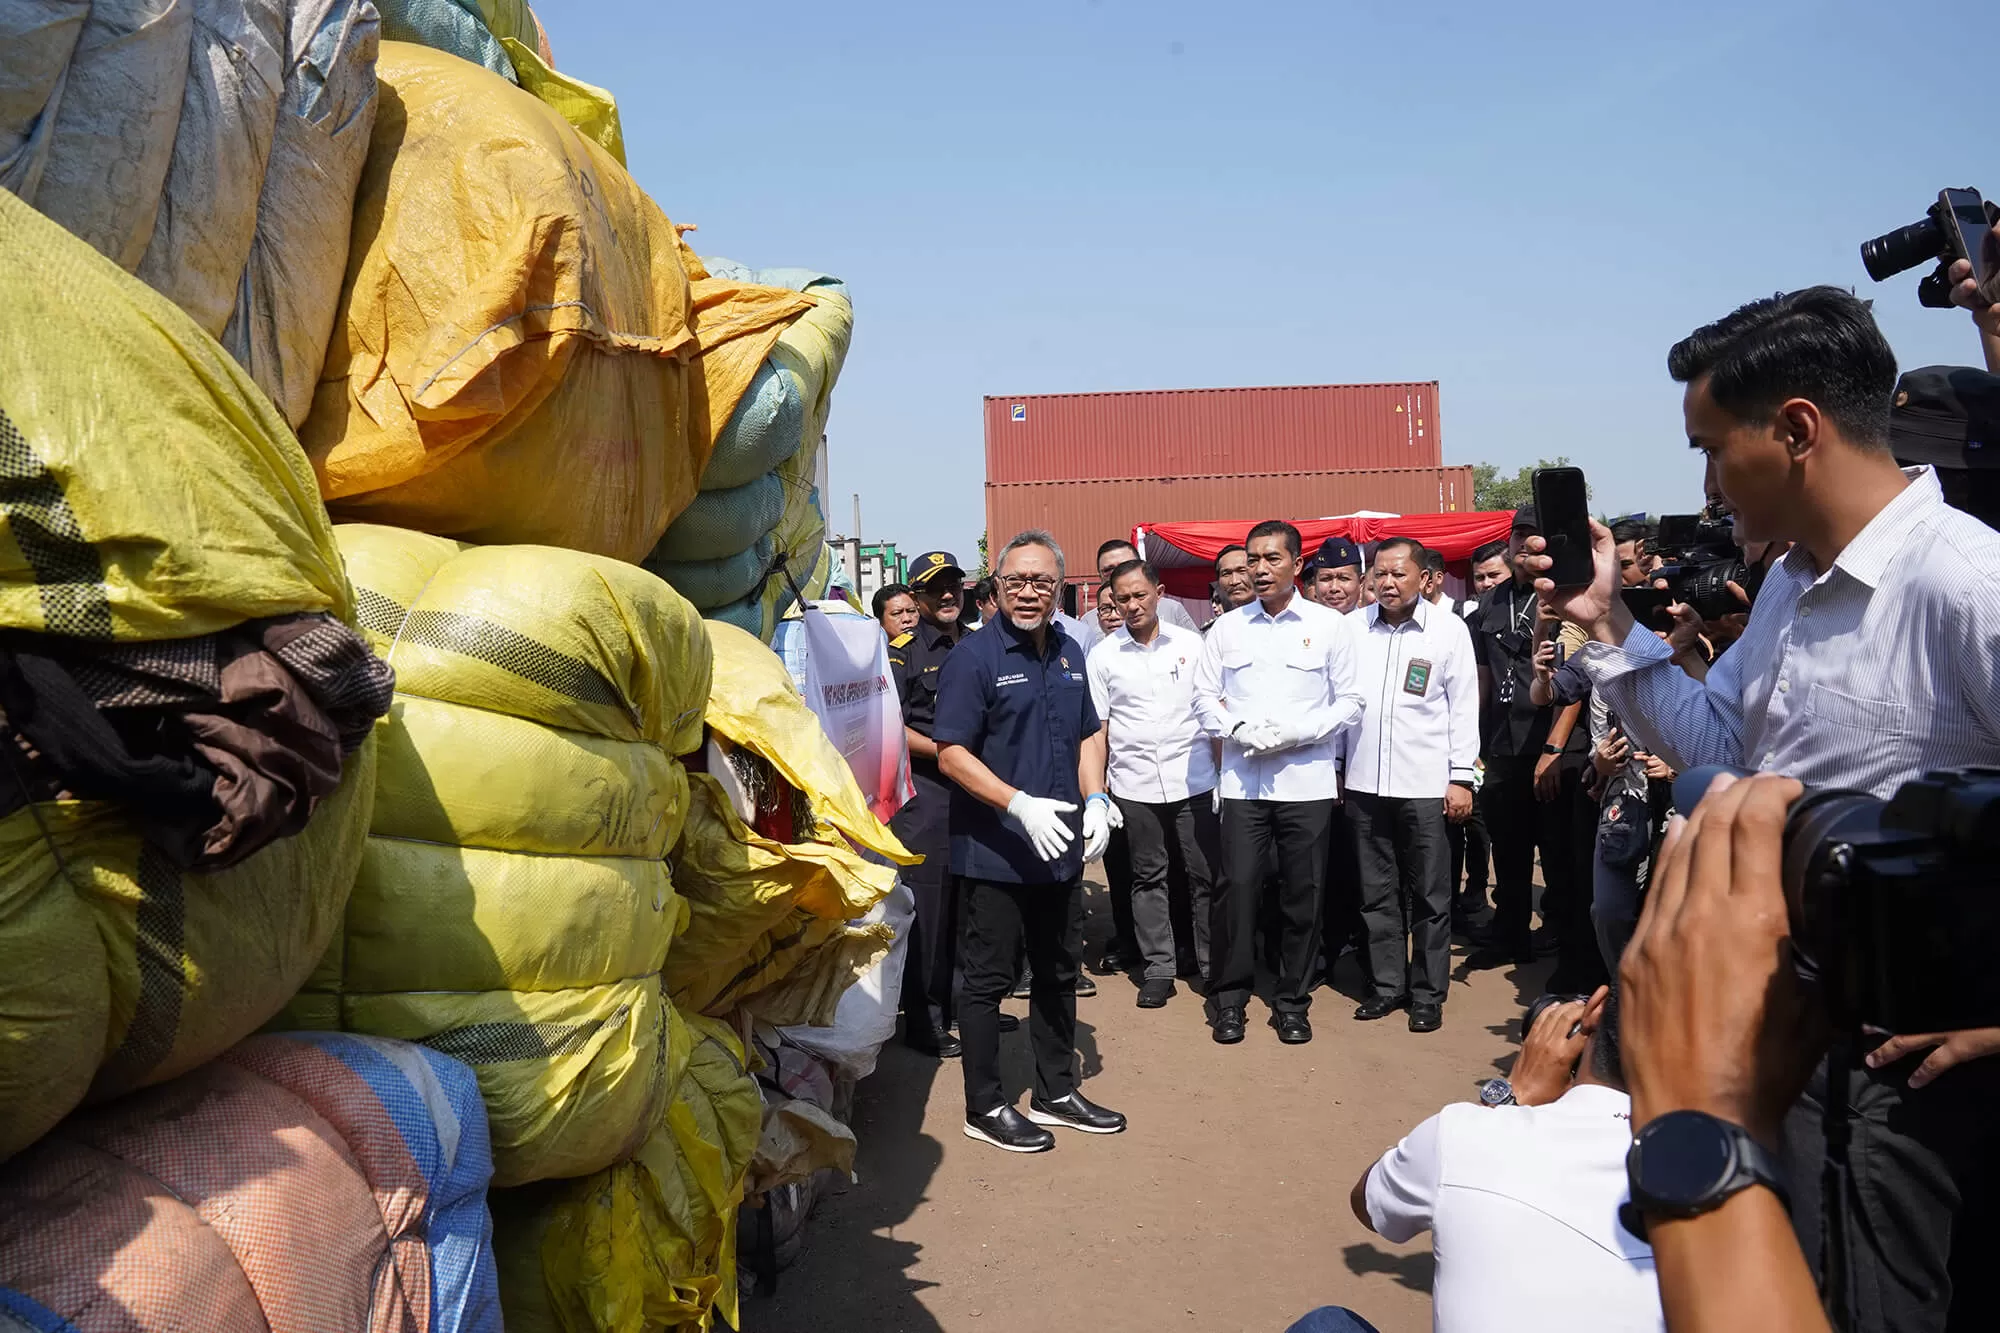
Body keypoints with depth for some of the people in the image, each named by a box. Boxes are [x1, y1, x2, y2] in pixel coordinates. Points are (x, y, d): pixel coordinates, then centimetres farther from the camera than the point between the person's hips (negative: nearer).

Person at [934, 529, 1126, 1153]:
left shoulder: (1069, 652, 9)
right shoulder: (975, 656, -12)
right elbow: (951, 752, -17)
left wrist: (1095, 801, 1)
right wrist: (1021, 805, -25)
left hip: (1062, 847, 7)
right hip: (996, 850, -7)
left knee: (1059, 973, 17)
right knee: (987, 979, 4)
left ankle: (1056, 1092, 32)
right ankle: (985, 1107, 18)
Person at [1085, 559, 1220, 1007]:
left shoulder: (1190, 643, 3)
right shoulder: (1103, 655, 3)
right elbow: (1096, 728, 4)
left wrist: (1224, 771, -1)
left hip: (1193, 781, 0)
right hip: (1134, 786, 0)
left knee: (1205, 874, 4)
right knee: (1147, 878, 8)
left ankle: (1214, 965, 17)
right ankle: (1159, 967, 18)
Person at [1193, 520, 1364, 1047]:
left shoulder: (1330, 625, 3)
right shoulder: (1227, 628, 9)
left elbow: (1349, 701, 1)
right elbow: (1204, 696, 9)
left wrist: (1295, 732, -12)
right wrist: (1240, 729, -10)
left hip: (1307, 780, -1)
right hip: (1242, 781, 1)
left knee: (1303, 893, 5)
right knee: (1237, 885, -3)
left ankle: (1292, 1001, 19)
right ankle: (1229, 997, 12)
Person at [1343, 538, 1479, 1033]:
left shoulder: (1450, 630, 0)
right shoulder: (1353, 627, 5)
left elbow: (1464, 708, 1)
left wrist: (1461, 777, -3)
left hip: (1424, 785, -2)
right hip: (1365, 783, 2)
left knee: (1428, 895, 4)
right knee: (1377, 893, 10)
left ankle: (1428, 994, 15)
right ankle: (1386, 986, 21)